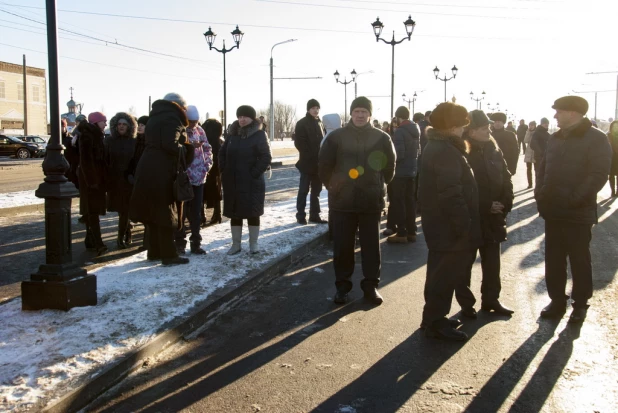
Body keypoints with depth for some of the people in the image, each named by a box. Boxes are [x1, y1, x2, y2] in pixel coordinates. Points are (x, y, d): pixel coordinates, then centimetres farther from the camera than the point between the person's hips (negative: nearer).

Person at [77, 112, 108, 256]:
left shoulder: (96, 135, 15)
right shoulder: (86, 136, -13)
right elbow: (85, 160, -19)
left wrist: (101, 179, 14)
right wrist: (91, 180, -22)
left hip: (97, 177, 9)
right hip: (90, 177, -9)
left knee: (93, 209, 12)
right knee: (92, 209, -13)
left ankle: (90, 240, 18)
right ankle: (98, 244, -20)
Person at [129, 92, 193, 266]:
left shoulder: (156, 117, 20)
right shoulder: (171, 118, -9)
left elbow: (157, 143, 16)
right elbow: (170, 144, -22)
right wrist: (185, 149, -4)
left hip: (149, 170, 9)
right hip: (161, 173, -9)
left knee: (154, 212, 14)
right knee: (165, 214, -3)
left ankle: (154, 252, 22)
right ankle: (169, 255, 2)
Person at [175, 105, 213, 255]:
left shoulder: (200, 130, 8)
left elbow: (207, 148, 15)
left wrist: (207, 164, 1)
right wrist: (190, 146, -29)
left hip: (199, 177, 5)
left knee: (196, 212, 11)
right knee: (181, 212, 2)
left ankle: (196, 244, 19)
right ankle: (180, 244, 14)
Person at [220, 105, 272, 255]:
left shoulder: (259, 135, -6)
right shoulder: (233, 134, 10)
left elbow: (266, 157, -12)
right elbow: (222, 153, 19)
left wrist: (255, 173, -16)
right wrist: (224, 171, 6)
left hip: (251, 182, -5)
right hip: (232, 182, 5)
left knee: (252, 213, 3)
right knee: (234, 213, 9)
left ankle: (253, 244, 15)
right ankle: (236, 244, 19)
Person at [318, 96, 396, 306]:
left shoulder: (382, 138, 0)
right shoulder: (336, 137, -2)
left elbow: (389, 166, 10)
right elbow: (324, 166, 4)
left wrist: (377, 186, 11)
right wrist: (334, 186, 8)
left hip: (371, 201, 1)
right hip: (342, 201, 0)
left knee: (371, 245, 8)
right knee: (342, 246, 5)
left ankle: (371, 285, 19)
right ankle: (342, 285, 18)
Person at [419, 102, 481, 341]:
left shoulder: (436, 146, 14)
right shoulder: (447, 152, -20)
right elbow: (452, 195, -27)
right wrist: (465, 227, -22)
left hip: (440, 224, 11)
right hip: (449, 227, -11)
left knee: (442, 274, 19)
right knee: (446, 276, -1)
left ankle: (434, 318, 30)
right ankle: (435, 321, 9)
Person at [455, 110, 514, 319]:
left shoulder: (493, 149, 7)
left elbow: (505, 178, 9)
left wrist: (505, 204, -5)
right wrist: (486, 206, -17)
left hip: (493, 217, 6)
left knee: (492, 261, 15)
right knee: (465, 262, 6)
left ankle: (491, 299, 28)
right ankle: (466, 303, 17)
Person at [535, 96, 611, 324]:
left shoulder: (596, 139, -8)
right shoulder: (555, 138, 12)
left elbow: (598, 175, -16)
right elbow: (543, 168, 15)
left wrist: (574, 199, -20)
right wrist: (540, 194, 0)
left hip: (578, 213, -6)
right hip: (553, 210, 6)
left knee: (579, 260, 6)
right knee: (553, 259, 11)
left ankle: (580, 304, 19)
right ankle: (557, 300, 23)